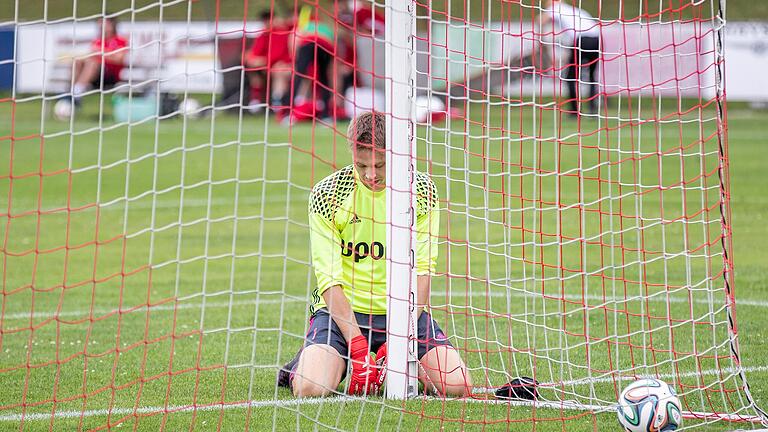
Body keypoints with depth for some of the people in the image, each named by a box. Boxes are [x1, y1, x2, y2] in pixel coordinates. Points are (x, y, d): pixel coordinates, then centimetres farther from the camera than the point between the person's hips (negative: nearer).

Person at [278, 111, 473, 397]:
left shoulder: (422, 190, -3)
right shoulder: (326, 193, -10)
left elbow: (422, 269, -5)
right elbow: (329, 279, -13)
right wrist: (359, 350, -22)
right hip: (342, 310, -2)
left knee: (457, 386, -17)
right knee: (310, 388, -28)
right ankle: (307, 361, 10)